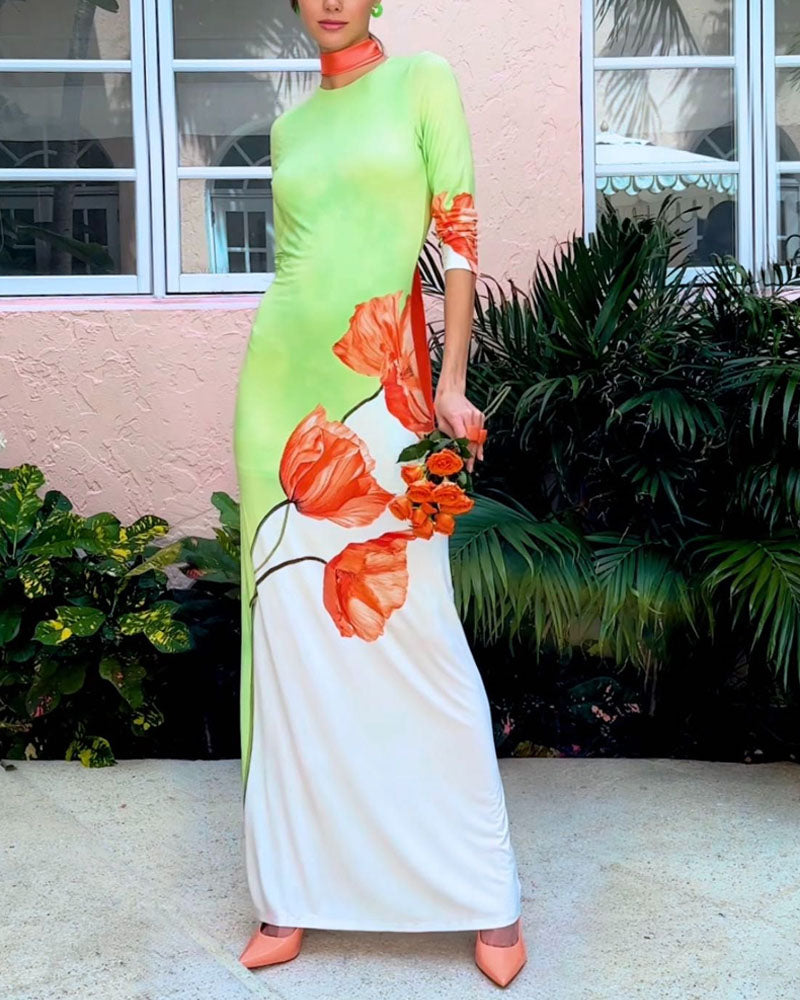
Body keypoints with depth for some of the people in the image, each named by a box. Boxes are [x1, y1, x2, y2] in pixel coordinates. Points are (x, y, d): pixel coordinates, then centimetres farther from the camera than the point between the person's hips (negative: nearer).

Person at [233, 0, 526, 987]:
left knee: (414, 629, -4)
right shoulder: (289, 124, 17)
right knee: (291, 628, 5)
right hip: (284, 386, 4)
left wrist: (451, 382, -9)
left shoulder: (424, 80, 6)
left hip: (384, 387, -4)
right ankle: (295, 887, 18)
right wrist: (288, 387, 15)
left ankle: (485, 891, 12)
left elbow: (459, 239, -1)